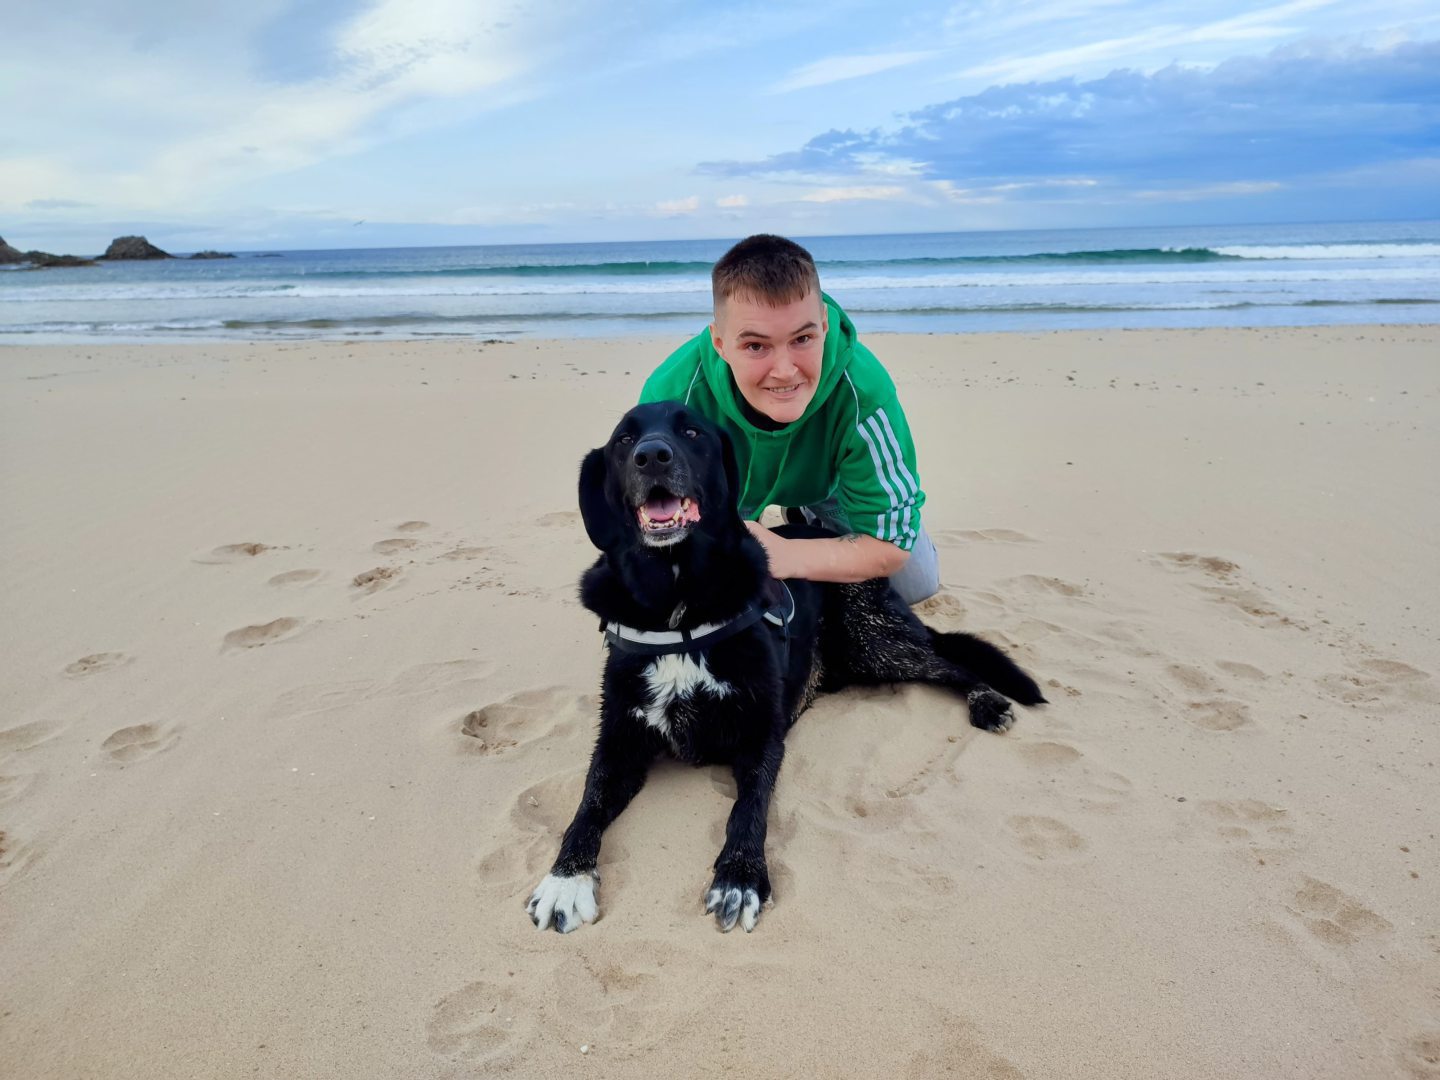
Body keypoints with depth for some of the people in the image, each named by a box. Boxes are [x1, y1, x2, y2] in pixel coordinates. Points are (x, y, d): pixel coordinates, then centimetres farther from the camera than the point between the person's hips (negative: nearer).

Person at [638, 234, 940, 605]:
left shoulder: (864, 392, -43)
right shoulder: (672, 396, -42)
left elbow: (892, 542, -35)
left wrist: (784, 556, -52)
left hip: (826, 479, 1)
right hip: (722, 492, 0)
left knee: (918, 584, 2)